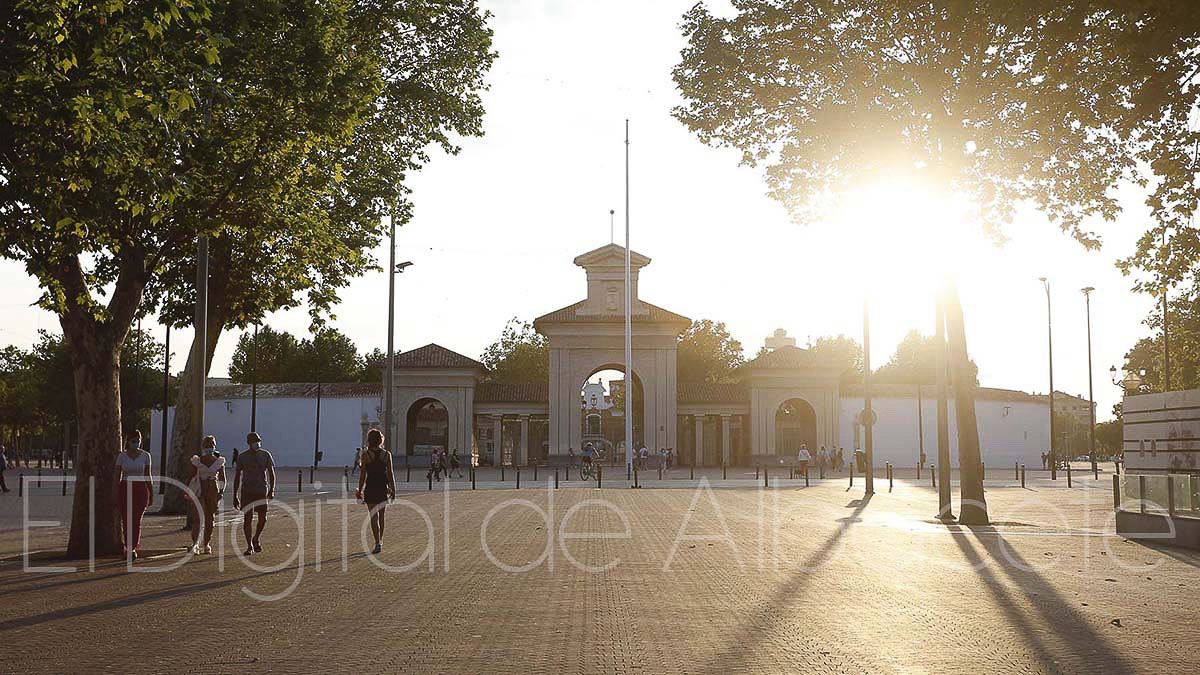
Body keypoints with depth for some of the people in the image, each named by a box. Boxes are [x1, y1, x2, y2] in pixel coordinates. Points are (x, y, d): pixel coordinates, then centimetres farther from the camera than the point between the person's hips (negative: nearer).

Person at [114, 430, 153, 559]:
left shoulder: (145, 455, 3)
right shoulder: (122, 456, 2)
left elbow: (147, 476, 8)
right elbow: (116, 477, 2)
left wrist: (151, 494, 7)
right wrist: (114, 496, -3)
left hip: (140, 490, -1)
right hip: (125, 490, 1)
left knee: (136, 520, -11)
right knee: (126, 520, 3)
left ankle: (132, 548, -10)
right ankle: (130, 547, 18)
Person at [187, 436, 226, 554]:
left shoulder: (219, 461, 2)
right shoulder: (197, 461, 1)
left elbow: (222, 479, 5)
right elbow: (191, 477, 5)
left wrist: (221, 491, -10)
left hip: (213, 492, 1)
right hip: (199, 491, -1)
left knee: (210, 519, 4)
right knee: (198, 517, -15)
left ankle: (206, 545, 13)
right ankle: (195, 543, -22)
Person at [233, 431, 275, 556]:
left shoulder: (265, 455, 3)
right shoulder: (242, 457, 1)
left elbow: (271, 473, 4)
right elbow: (237, 477, 6)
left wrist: (272, 490, -9)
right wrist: (235, 496, 3)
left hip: (262, 491, 1)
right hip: (247, 491, -1)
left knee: (263, 519, 2)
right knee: (247, 518, -8)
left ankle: (256, 539, 28)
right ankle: (249, 546, 0)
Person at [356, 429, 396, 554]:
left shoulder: (366, 455, -6)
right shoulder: (387, 454, -1)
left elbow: (363, 474, -4)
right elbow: (390, 474, 0)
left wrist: (359, 490, 3)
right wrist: (393, 490, 7)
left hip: (370, 488, -3)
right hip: (383, 487, 3)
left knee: (374, 517, -2)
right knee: (381, 516, 17)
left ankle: (378, 543, -12)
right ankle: (380, 541, 28)